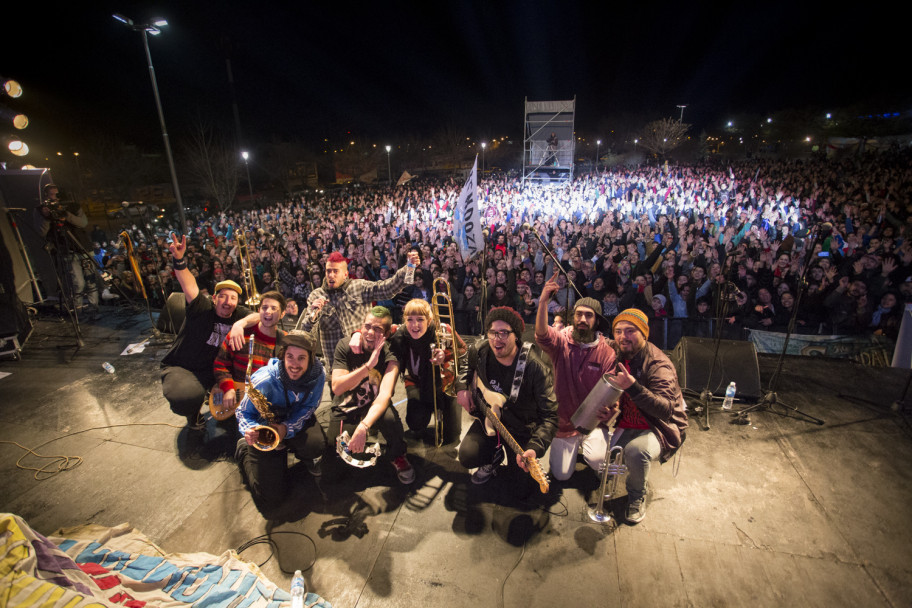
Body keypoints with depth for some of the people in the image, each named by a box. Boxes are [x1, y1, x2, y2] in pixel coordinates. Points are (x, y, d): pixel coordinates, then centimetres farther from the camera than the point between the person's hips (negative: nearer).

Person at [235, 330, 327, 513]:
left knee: (316, 444, -34)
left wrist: (287, 428, -29)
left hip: (297, 421, 2)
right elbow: (244, 412, -15)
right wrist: (250, 431, -38)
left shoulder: (317, 375, -22)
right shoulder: (264, 380, -30)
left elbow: (308, 407, -11)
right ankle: (244, 450, 20)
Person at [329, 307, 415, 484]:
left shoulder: (389, 356, -18)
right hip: (345, 409, 2)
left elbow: (385, 395, -31)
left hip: (374, 406, -1)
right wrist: (368, 365, -33)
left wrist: (363, 427, -46)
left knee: (390, 417, -33)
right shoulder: (346, 347, -13)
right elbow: (337, 388, -21)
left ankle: (398, 456, -3)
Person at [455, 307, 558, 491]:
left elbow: (550, 415, -26)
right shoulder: (479, 351, -14)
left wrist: (535, 448, -38)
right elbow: (467, 366, 14)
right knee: (467, 457, -16)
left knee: (520, 474, -9)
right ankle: (495, 455, 19)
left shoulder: (535, 367, -29)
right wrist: (462, 388, -1)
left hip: (522, 428, -2)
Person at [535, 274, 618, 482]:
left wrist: (609, 409, -31)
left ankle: (588, 443, 12)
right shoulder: (561, 341, -10)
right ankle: (573, 445, 39)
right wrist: (543, 301, -47)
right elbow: (542, 334, -32)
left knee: (597, 459, -26)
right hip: (563, 420, 1)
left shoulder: (607, 352, -9)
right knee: (561, 474, 7)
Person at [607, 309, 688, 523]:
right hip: (627, 424, 5)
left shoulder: (658, 364, -20)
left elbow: (666, 410, -33)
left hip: (659, 427, -5)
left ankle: (637, 497, -4)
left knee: (636, 450, -35)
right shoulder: (617, 354, 0)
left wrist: (632, 386, -44)